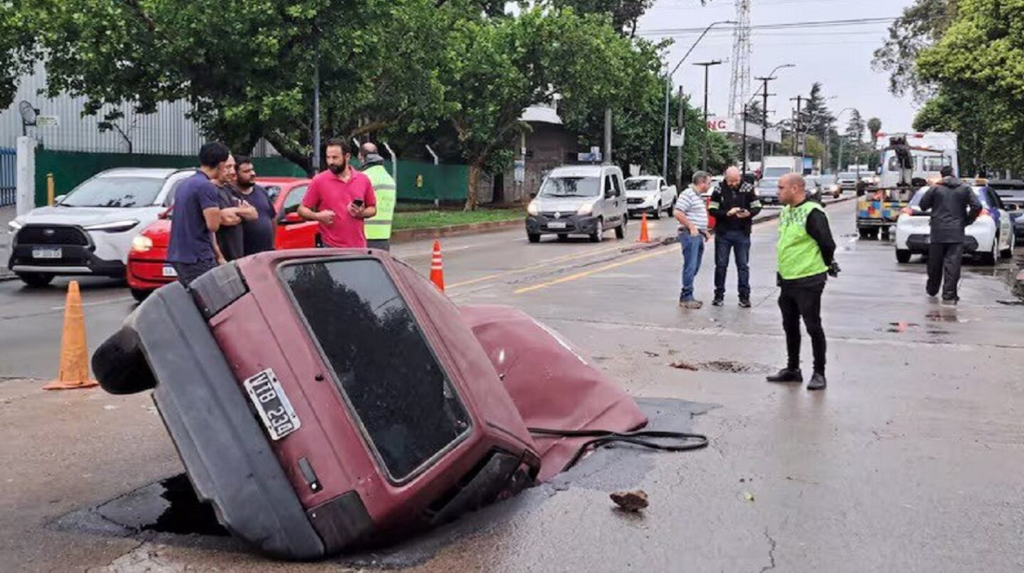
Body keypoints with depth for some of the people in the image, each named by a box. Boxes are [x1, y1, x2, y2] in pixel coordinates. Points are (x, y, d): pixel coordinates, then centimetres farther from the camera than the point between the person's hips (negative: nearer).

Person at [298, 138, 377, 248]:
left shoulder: (363, 179, 6)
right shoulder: (319, 181, -2)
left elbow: (372, 209, 15)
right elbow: (302, 209, 2)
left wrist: (361, 213, -7)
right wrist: (317, 216, -18)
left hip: (359, 247, 3)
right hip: (331, 248, -3)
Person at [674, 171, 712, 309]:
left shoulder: (699, 196, 20)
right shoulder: (688, 194, -12)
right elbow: (678, 213, -21)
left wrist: (704, 230, 18)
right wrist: (691, 227, -18)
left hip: (698, 235, 10)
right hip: (690, 235, -10)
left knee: (695, 267, 11)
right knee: (690, 267, -10)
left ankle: (686, 296, 17)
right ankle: (686, 297, -6)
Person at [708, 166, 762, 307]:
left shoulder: (748, 188, -5)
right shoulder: (719, 189, -6)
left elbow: (757, 207, -1)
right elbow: (712, 210, -5)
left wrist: (748, 213, -21)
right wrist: (727, 213, -21)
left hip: (742, 233, 0)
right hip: (723, 233, 0)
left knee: (743, 265, 4)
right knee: (721, 264, 7)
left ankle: (744, 296, 10)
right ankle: (719, 294, 15)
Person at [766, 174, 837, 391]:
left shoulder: (812, 213, -16)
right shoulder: (786, 212, 12)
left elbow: (827, 244, -15)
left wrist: (826, 266, -1)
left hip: (808, 281, -9)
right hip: (787, 280, 9)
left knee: (813, 326, 0)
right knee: (790, 326, 15)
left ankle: (819, 373, 9)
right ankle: (792, 369, 27)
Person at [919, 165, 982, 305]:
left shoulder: (935, 188, -1)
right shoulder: (965, 188, 2)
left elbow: (923, 205, 3)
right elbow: (977, 206, -5)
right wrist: (967, 221, 7)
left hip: (938, 233, 1)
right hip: (956, 233, 0)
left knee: (935, 263, 13)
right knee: (952, 264, -3)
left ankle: (932, 289, 29)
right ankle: (949, 296, -6)